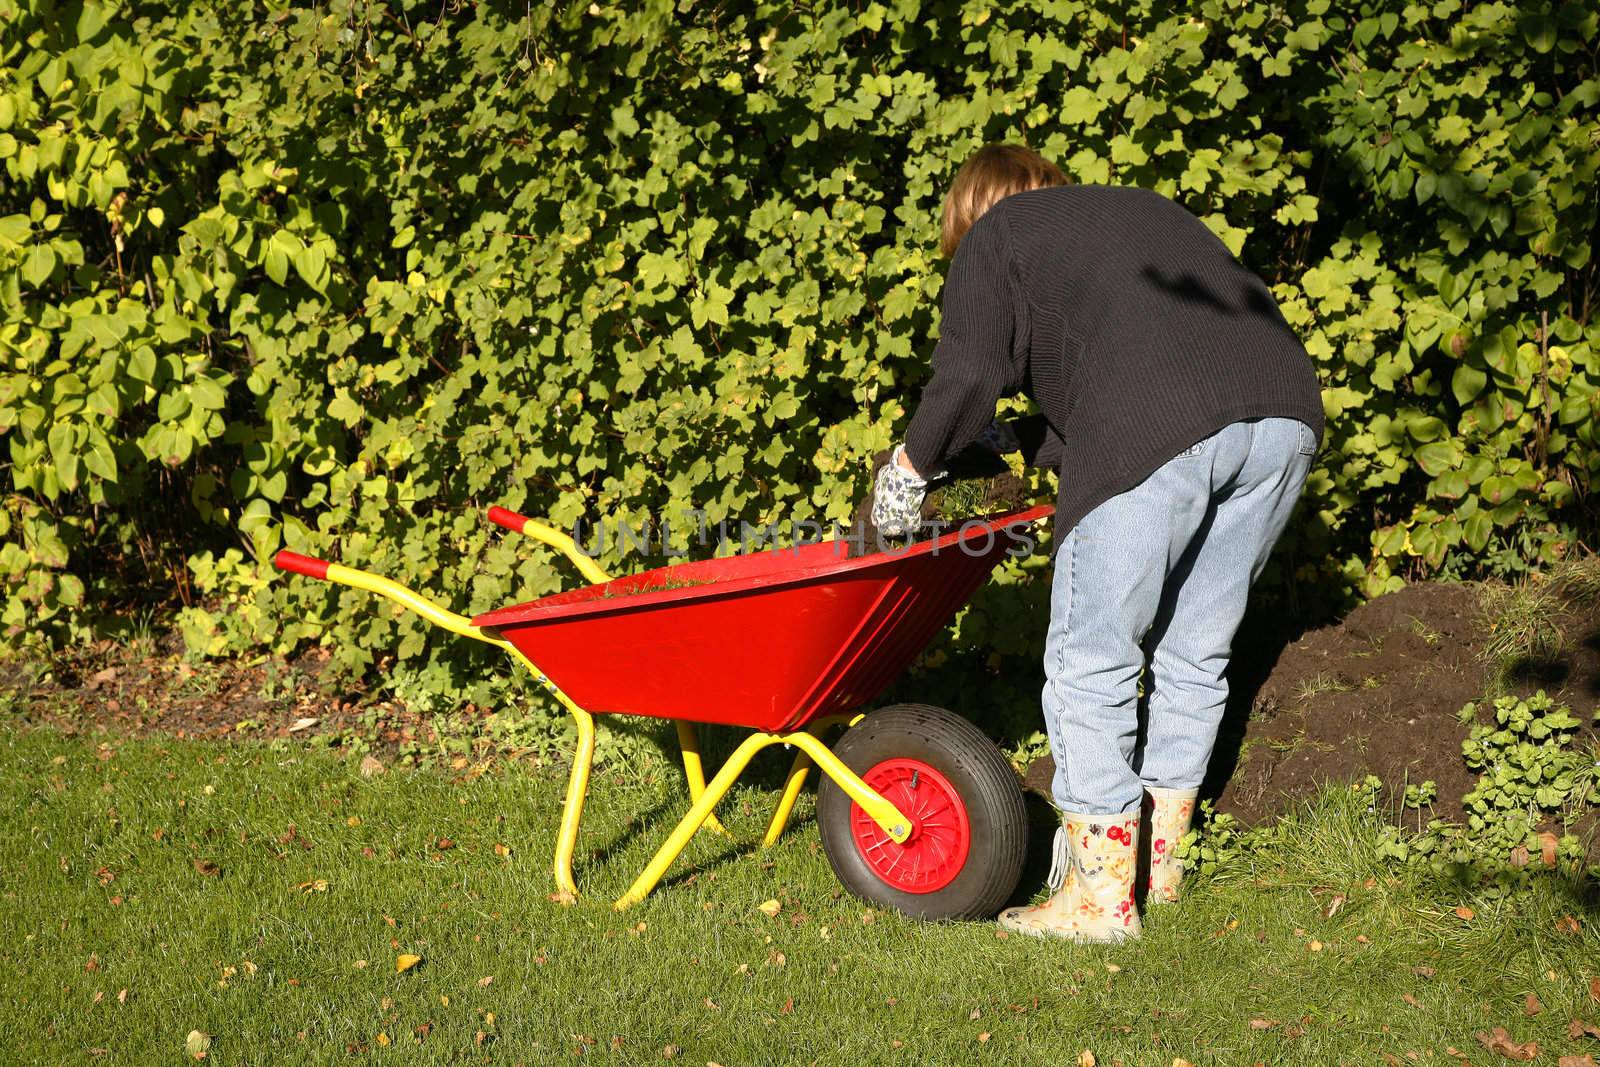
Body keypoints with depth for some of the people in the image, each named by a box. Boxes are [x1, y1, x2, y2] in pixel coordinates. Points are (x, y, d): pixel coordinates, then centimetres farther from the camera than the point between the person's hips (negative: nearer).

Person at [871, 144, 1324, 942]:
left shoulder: (993, 239, 19)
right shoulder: (1145, 210, 38)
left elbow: (966, 381, 4)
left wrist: (911, 466, 18)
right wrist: (1021, 442, 39)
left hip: (1159, 428, -7)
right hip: (1285, 408, 7)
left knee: (1091, 664, 4)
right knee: (1195, 654, 18)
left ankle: (1102, 896, 9)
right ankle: (1158, 857, 31)